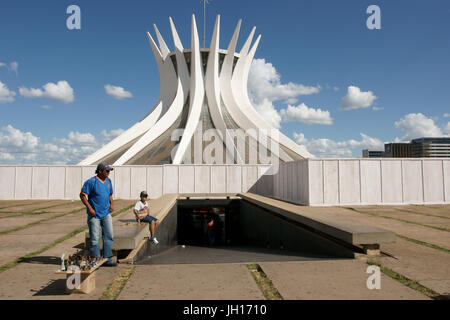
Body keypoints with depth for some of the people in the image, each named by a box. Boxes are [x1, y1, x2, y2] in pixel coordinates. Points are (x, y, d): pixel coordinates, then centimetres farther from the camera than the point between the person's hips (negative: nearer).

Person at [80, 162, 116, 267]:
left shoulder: (108, 181, 10)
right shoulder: (91, 182, -12)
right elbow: (82, 195, -12)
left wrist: (111, 204, 6)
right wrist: (90, 208, -17)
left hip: (106, 214, 7)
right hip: (94, 215, -6)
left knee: (109, 236, 5)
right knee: (95, 238, 2)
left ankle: (108, 260, 14)